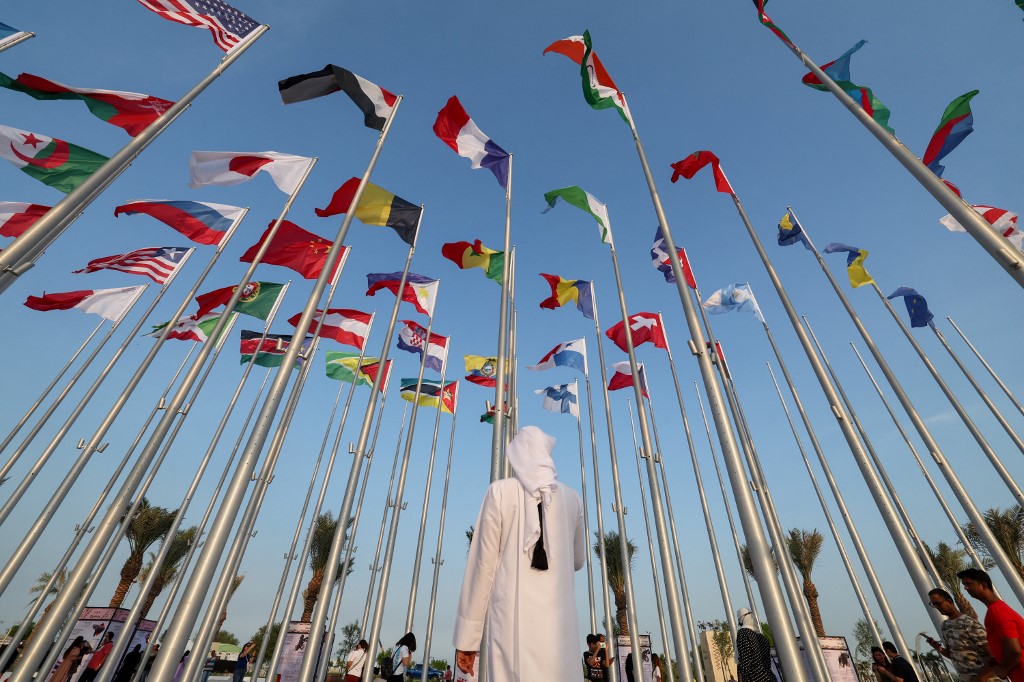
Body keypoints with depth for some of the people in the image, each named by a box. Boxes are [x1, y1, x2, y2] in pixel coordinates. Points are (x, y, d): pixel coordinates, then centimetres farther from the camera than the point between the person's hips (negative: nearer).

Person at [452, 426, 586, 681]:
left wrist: (467, 638, 4)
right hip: (559, 621, 3)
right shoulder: (572, 498, 5)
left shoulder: (500, 491, -3)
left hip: (512, 616, -2)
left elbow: (482, 564, -3)